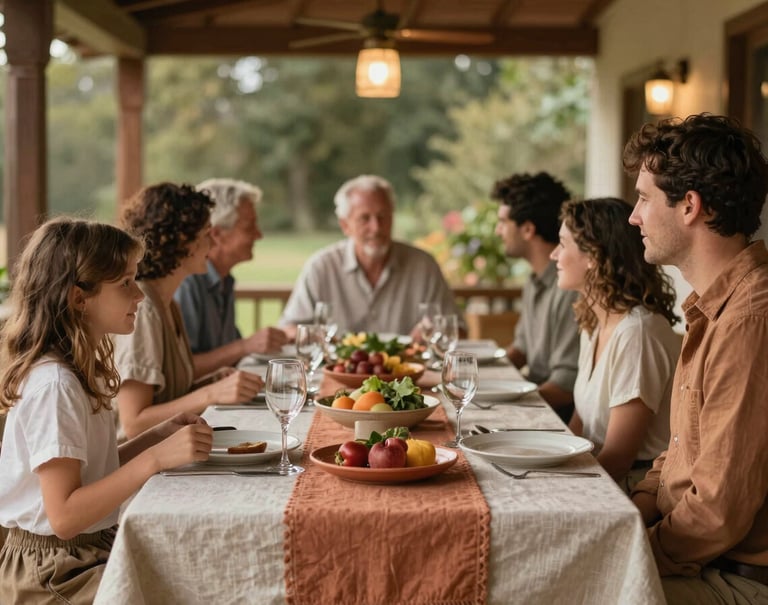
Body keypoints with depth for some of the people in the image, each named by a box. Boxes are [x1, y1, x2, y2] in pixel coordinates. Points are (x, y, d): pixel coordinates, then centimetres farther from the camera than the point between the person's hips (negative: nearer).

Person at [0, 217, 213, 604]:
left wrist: (159, 436, -1)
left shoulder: (78, 368, 7)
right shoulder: (54, 383, -21)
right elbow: (64, 516, -24)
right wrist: (156, 458, -27)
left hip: (92, 548, 8)